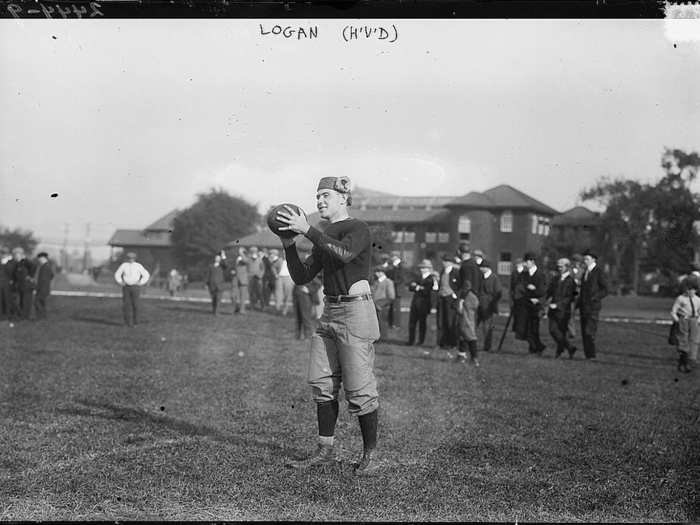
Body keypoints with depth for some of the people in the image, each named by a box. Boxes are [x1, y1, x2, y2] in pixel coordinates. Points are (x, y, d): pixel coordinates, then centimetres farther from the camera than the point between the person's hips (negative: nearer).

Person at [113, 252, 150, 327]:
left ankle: (135, 320, 13)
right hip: (126, 287, 1)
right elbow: (117, 274, 13)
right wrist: (120, 282, -1)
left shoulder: (138, 266, -2)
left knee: (135, 304, -5)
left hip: (135, 287, -1)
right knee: (127, 304, -5)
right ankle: (128, 322, -2)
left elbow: (146, 275, 3)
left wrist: (141, 283, -6)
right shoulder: (123, 265, 2)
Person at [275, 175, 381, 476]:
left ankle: (370, 455, 5)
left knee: (359, 389, -6)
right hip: (329, 313, 8)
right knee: (322, 384, 7)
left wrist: (306, 230, -28)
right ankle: (326, 451, 16)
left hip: (356, 313, -8)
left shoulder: (357, 228, -7)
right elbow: (301, 277, 13)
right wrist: (288, 243, 0)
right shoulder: (324, 236, 17)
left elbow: (344, 253, -29)